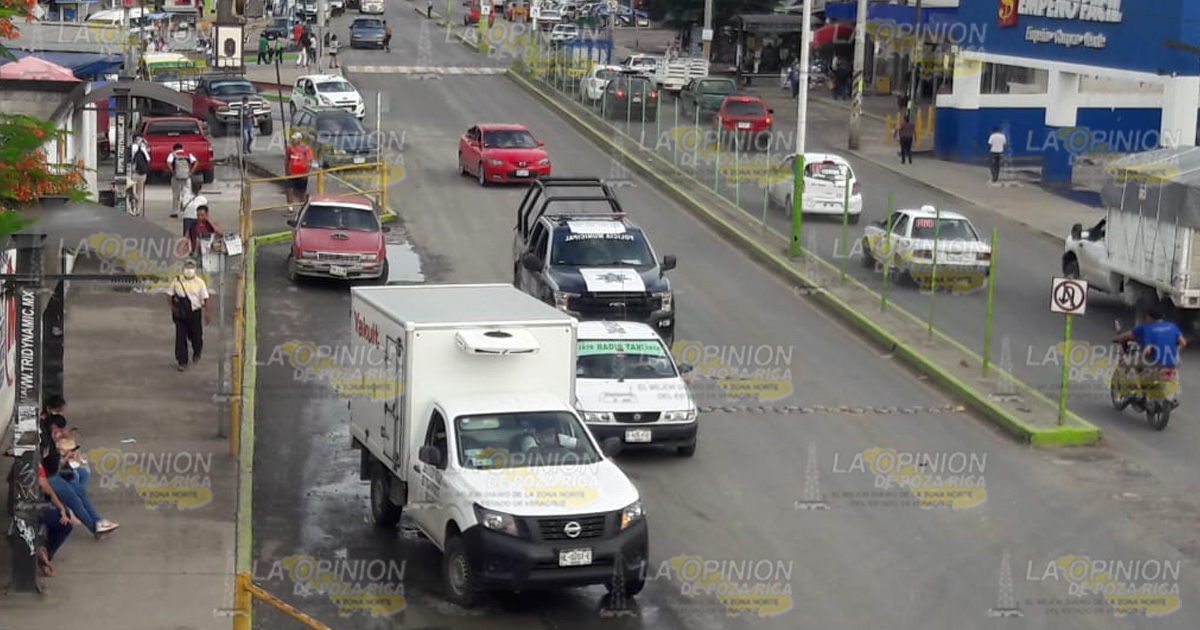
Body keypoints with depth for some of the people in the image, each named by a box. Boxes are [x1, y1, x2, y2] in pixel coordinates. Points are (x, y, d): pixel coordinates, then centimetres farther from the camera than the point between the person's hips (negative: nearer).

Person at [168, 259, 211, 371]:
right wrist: (173, 308, -8)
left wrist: (207, 314, -10)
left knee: (196, 336, 7)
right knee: (180, 338, -3)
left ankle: (196, 353, 40)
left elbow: (205, 299, -1)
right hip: (180, 315, 1)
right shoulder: (176, 282, 3)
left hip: (194, 314, -1)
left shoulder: (200, 283, 0)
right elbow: (169, 297, 7)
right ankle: (182, 362, 4)